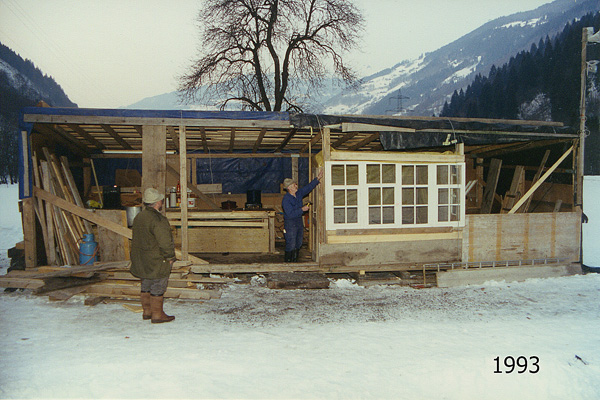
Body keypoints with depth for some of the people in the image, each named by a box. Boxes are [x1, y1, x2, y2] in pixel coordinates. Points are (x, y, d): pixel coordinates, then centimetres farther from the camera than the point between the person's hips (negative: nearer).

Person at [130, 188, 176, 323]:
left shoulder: (139, 217, 7)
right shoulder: (158, 219, -22)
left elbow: (135, 236, 17)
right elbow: (165, 242, -23)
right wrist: (170, 257, -10)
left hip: (141, 260, 9)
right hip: (156, 261, -9)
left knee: (146, 285, 18)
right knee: (158, 287, 2)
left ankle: (147, 311, 29)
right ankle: (157, 314, 9)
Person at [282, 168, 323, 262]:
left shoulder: (298, 194, 4)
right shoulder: (286, 200, -19)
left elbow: (308, 187, 7)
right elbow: (290, 214, -24)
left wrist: (317, 179, -2)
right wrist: (302, 209, -22)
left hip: (299, 221, 8)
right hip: (290, 223, -8)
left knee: (298, 243, 14)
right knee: (291, 245, -4)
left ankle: (294, 261, 25)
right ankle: (287, 262, 8)